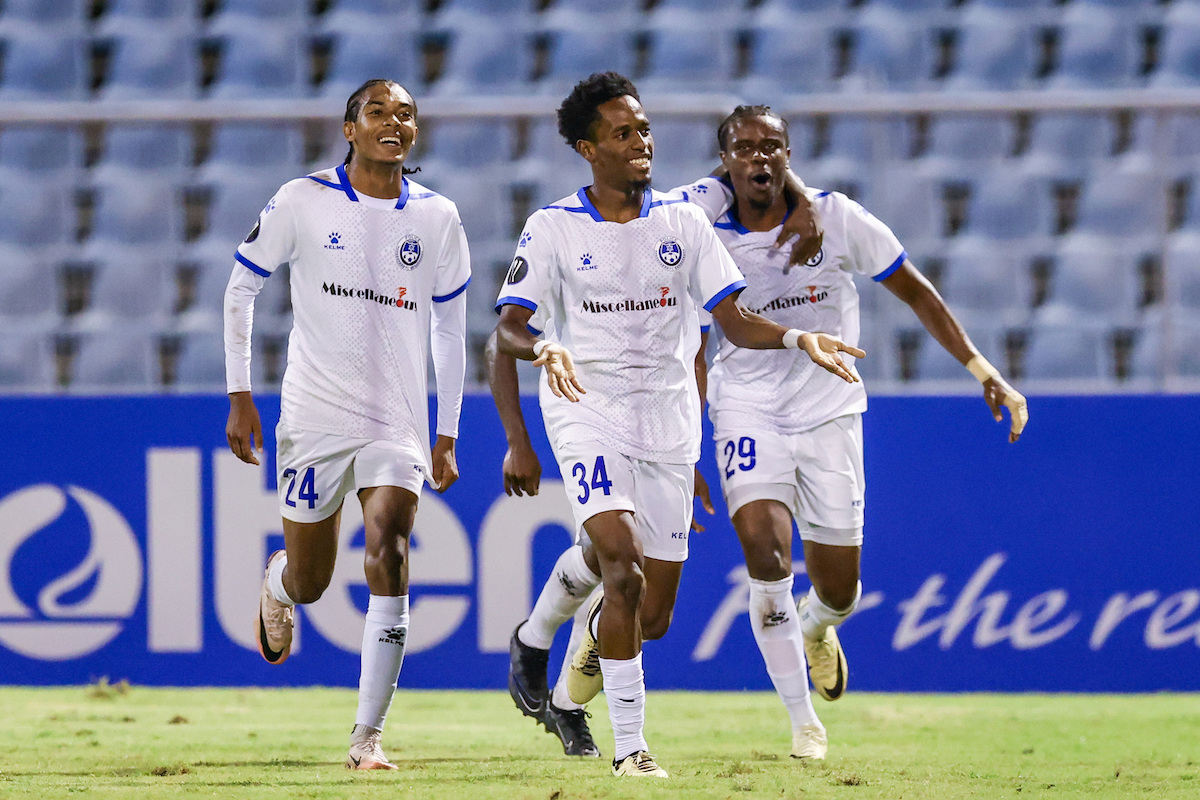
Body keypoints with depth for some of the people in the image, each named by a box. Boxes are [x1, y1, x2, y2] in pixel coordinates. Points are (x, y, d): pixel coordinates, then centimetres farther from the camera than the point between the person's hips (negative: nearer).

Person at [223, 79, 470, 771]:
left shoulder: (437, 217, 3)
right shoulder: (303, 202, -4)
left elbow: (449, 330, 12)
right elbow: (241, 289, 6)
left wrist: (447, 435, 12)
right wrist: (240, 395, 2)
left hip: (399, 421, 1)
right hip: (315, 415, -1)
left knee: (389, 556, -18)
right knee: (309, 581, 7)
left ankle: (369, 734, -12)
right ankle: (277, 585, 48)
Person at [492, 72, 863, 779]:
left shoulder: (683, 222, 5)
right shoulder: (554, 228, -2)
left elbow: (735, 321, 2)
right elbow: (508, 327, -6)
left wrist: (799, 338, -16)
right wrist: (545, 351, -29)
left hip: (669, 419, 3)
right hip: (589, 411, -3)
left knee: (653, 613, 5)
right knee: (624, 568, -23)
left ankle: (597, 637, 43)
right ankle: (630, 746, -17)